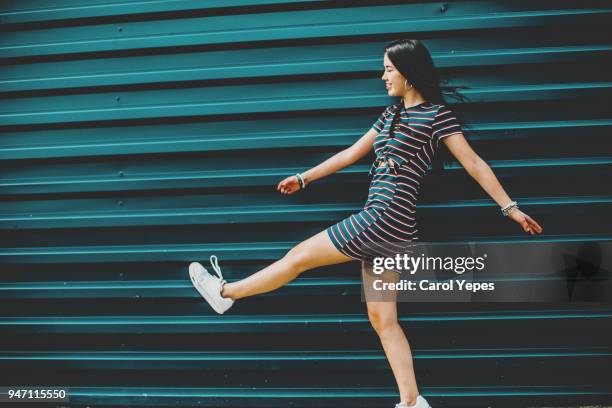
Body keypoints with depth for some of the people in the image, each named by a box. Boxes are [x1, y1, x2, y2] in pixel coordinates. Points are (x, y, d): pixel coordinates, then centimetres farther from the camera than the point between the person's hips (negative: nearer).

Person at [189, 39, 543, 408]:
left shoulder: (437, 115, -3)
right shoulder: (393, 114, 20)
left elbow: (474, 163, -4)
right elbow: (352, 153, 25)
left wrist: (510, 208, -7)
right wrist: (304, 178, 27)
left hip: (388, 217, -9)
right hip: (381, 225, 9)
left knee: (300, 255, 1)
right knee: (382, 318, 6)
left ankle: (226, 291, 18)